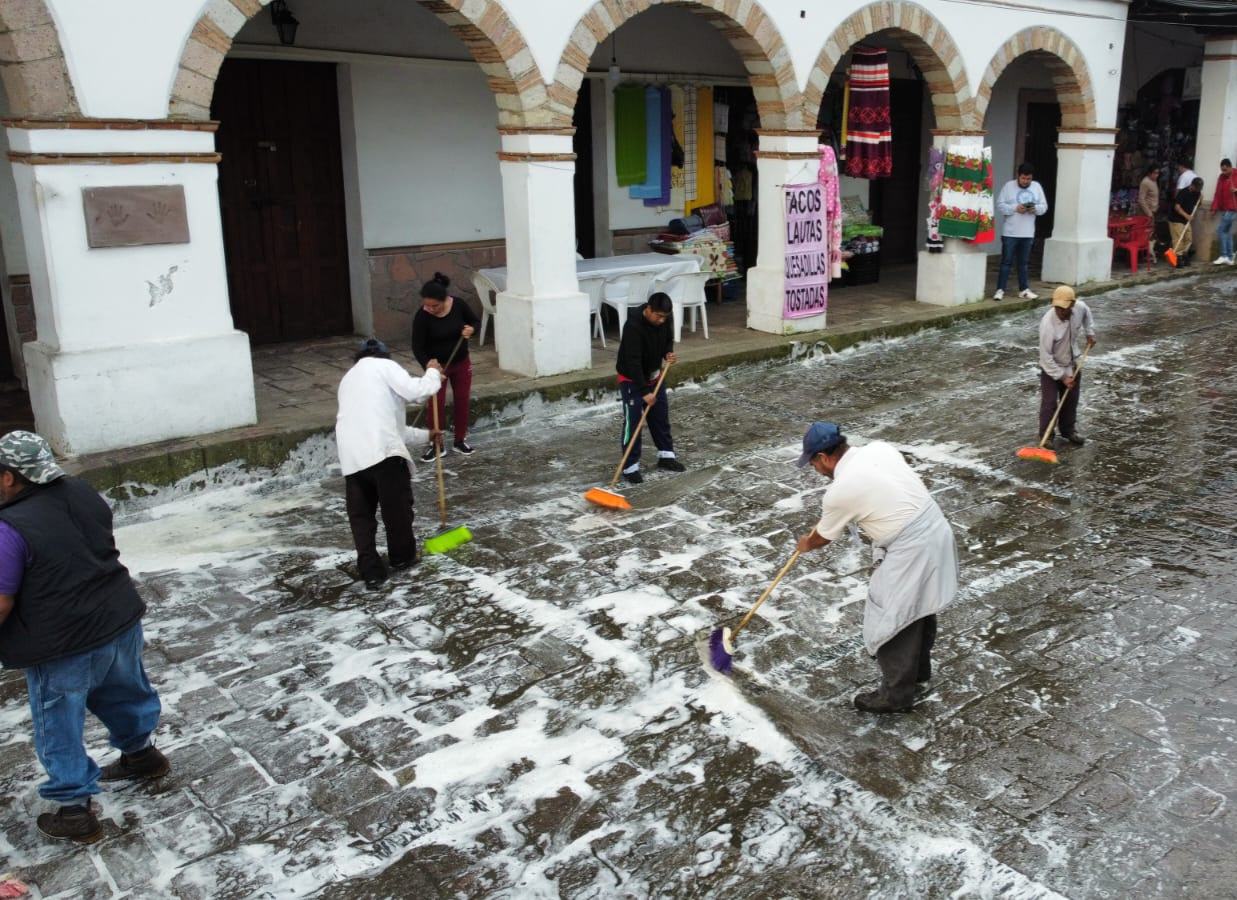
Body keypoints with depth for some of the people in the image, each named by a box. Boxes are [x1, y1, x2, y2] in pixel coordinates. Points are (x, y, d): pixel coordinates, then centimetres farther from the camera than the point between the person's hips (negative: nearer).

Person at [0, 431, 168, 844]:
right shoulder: (82, 492, -2)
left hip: (62, 648, -7)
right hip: (120, 620, 7)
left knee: (59, 732, 13)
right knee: (125, 693, 30)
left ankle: (75, 811, 23)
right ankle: (141, 752, 50)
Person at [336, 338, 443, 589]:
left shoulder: (349, 378, 33)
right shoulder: (384, 366, 9)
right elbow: (415, 392, -7)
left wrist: (424, 435, 39)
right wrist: (433, 373, 14)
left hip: (351, 456, 6)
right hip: (382, 450, -6)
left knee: (360, 513, 13)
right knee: (398, 505, 13)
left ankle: (371, 571, 11)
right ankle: (402, 555, 28)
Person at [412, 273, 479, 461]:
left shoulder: (459, 305, -18)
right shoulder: (422, 317, -24)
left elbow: (476, 321, -1)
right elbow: (417, 348, -20)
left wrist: (471, 329, -24)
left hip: (461, 362, 3)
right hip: (437, 365, -3)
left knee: (462, 400, 11)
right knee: (435, 404, -5)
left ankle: (461, 439, 27)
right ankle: (436, 443, 9)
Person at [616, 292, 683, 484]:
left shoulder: (666, 318, -12)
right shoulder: (633, 326, -32)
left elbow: (668, 339, 9)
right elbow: (633, 362, -33)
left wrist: (669, 353, -15)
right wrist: (644, 391, -34)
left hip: (654, 374, 7)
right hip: (631, 379, -7)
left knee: (661, 415, 12)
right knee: (633, 420, -8)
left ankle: (666, 456, 26)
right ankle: (630, 466, -2)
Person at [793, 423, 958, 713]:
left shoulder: (839, 492, -15)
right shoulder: (879, 448, 4)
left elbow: (824, 536, 4)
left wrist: (806, 544, 26)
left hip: (909, 552, -9)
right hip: (936, 529, 9)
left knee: (890, 622, 5)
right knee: (920, 608, 25)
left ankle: (896, 695, 18)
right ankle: (919, 668, 44)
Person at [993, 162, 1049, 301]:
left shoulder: (1037, 187, 7)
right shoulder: (1009, 186, -4)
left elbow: (1044, 206, 8)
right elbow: (1000, 205, -8)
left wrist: (1035, 209, -14)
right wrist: (1015, 208, -21)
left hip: (1028, 233, 4)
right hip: (1010, 232, -4)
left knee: (1024, 263, 11)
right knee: (1006, 261, -1)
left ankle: (1024, 290, 18)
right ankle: (1000, 290, 2)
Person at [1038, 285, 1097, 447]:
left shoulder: (1080, 307, -17)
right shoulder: (1048, 323, -33)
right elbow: (1046, 355, -27)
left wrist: (1089, 332, 6)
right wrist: (1061, 376, -23)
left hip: (1072, 364, 6)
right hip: (1051, 367, -6)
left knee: (1071, 401, 17)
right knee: (1049, 403, -4)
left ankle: (1068, 431, 34)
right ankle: (1046, 437, 8)